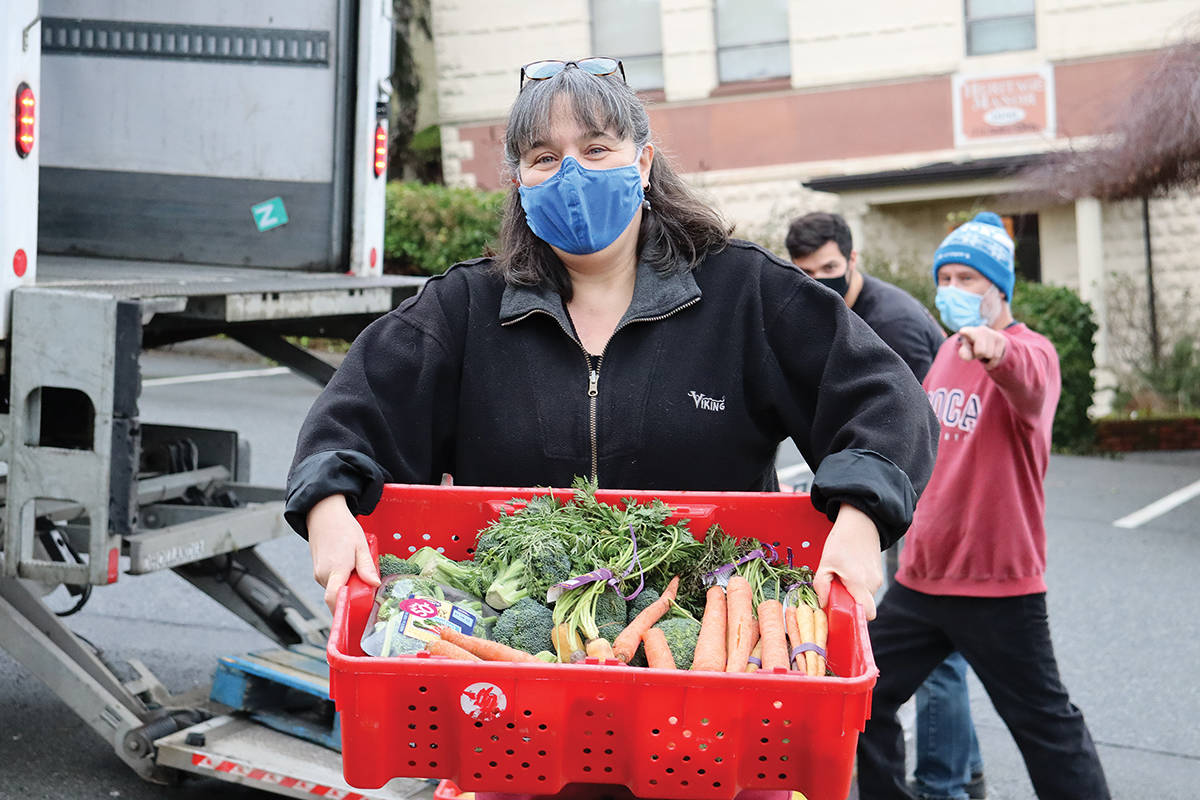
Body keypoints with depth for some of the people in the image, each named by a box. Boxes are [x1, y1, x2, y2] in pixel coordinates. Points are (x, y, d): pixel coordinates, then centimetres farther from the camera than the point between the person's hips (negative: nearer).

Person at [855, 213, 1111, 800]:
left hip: (998, 584, -7)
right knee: (866, 693, 14)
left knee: (1043, 722, 3)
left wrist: (997, 351, -59)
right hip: (920, 576, 7)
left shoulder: (1030, 352, -13)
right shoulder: (948, 352, 10)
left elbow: (1029, 383, -39)